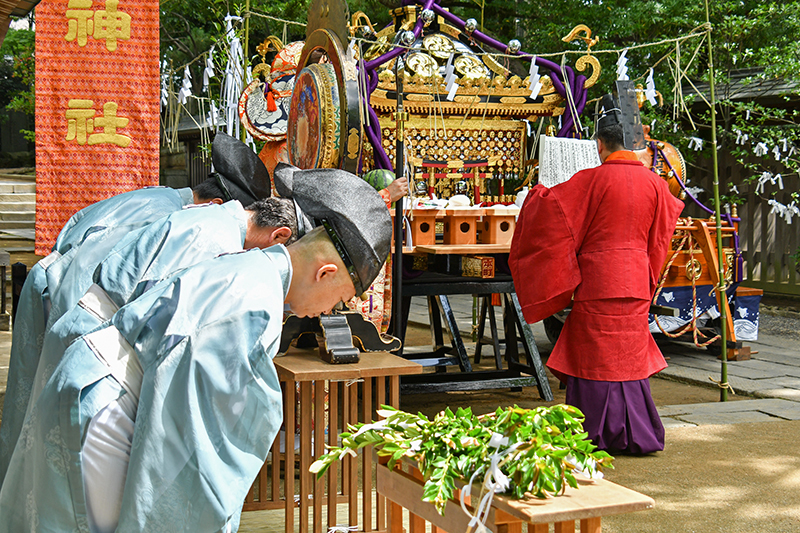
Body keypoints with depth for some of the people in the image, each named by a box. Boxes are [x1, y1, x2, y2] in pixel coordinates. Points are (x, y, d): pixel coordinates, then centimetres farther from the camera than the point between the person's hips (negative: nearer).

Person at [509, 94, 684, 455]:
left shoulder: (592, 180, -12)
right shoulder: (653, 183, 4)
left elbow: (552, 204, -6)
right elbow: (660, 235, 18)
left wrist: (536, 194, 15)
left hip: (598, 280, -5)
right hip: (636, 282, 5)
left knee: (596, 355, 3)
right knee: (630, 354, 14)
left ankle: (598, 434, 8)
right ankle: (636, 434, 19)